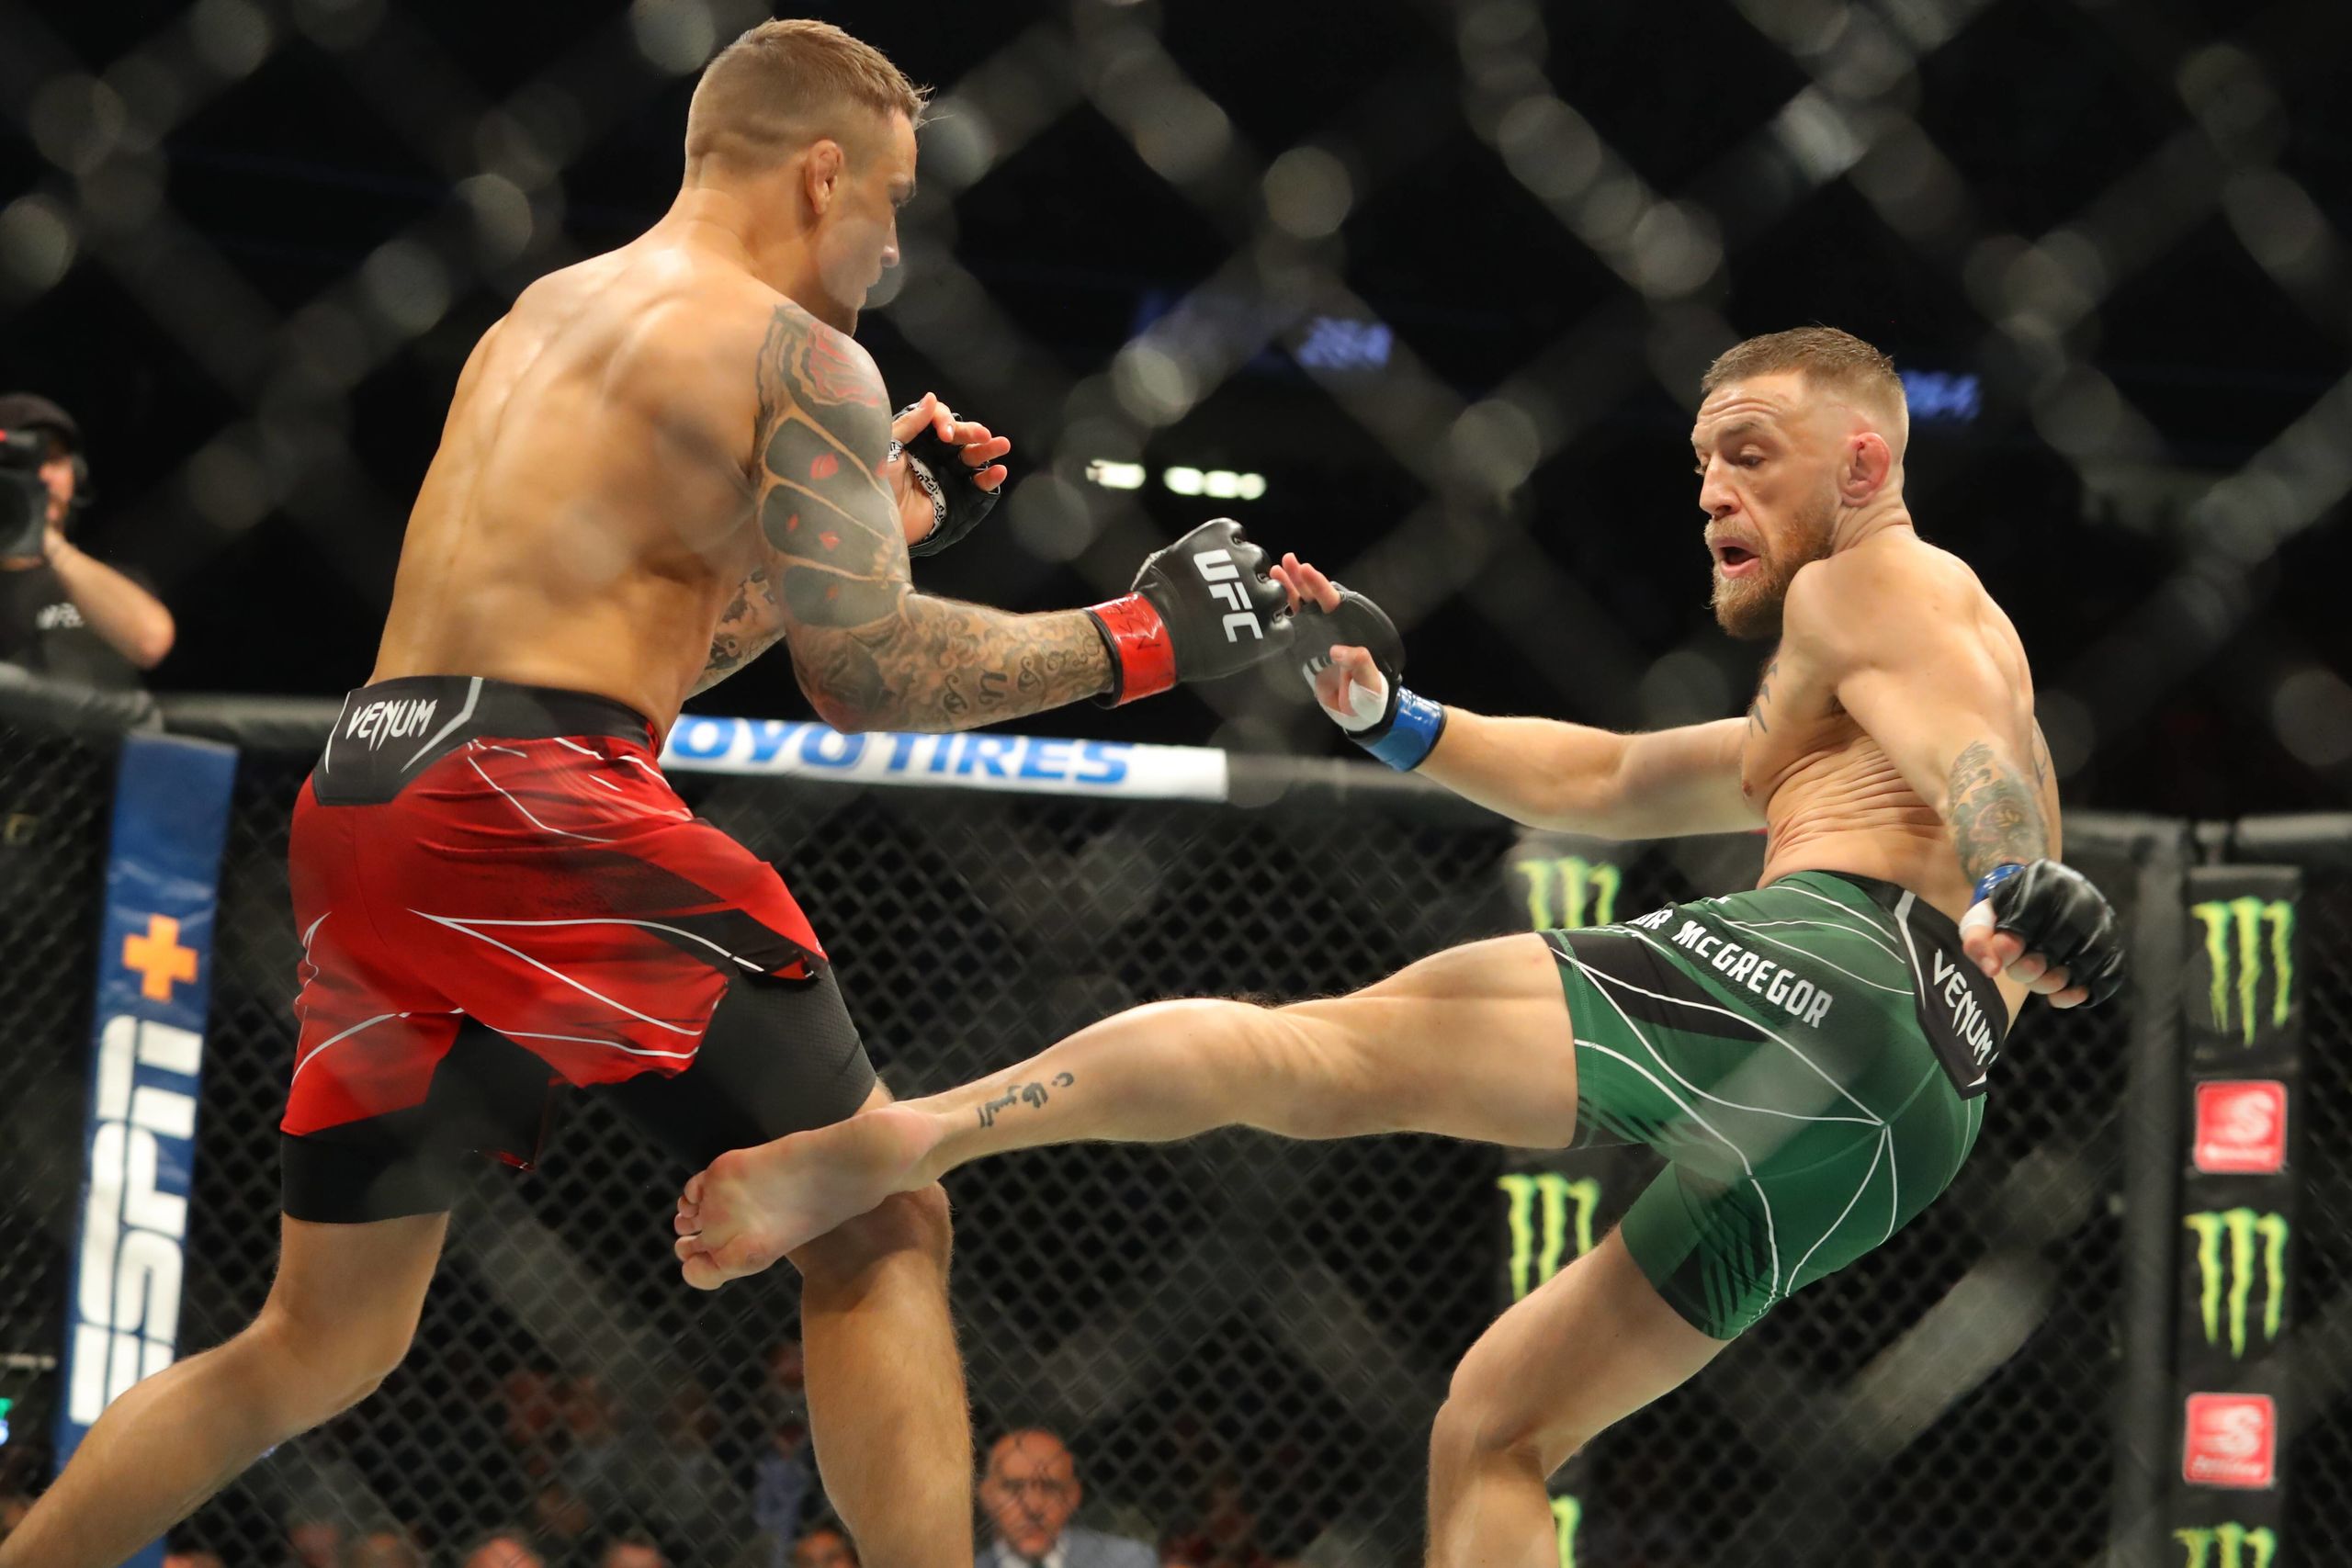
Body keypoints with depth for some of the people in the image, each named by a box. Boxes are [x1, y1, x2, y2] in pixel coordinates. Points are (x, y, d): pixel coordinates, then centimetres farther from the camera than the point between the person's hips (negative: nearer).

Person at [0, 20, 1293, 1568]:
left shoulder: (543, 319, 26)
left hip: (368, 800, 8)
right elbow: (868, 678, -7)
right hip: (530, 805, -8)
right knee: (878, 1233, 1)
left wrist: (871, 524, 30)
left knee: (319, 1347, 17)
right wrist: (1140, 636, 3)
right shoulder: (798, 357, 0)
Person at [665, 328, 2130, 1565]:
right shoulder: (1823, 723, 41)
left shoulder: (1876, 585, 12)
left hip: (1830, 967, -8)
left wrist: (2021, 879, -30)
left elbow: (1979, 722, -10)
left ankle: (887, 1140, -30)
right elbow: (1604, 780, 46)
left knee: (1320, 1046, -16)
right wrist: (1394, 718, 37)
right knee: (1493, 1430, 14)